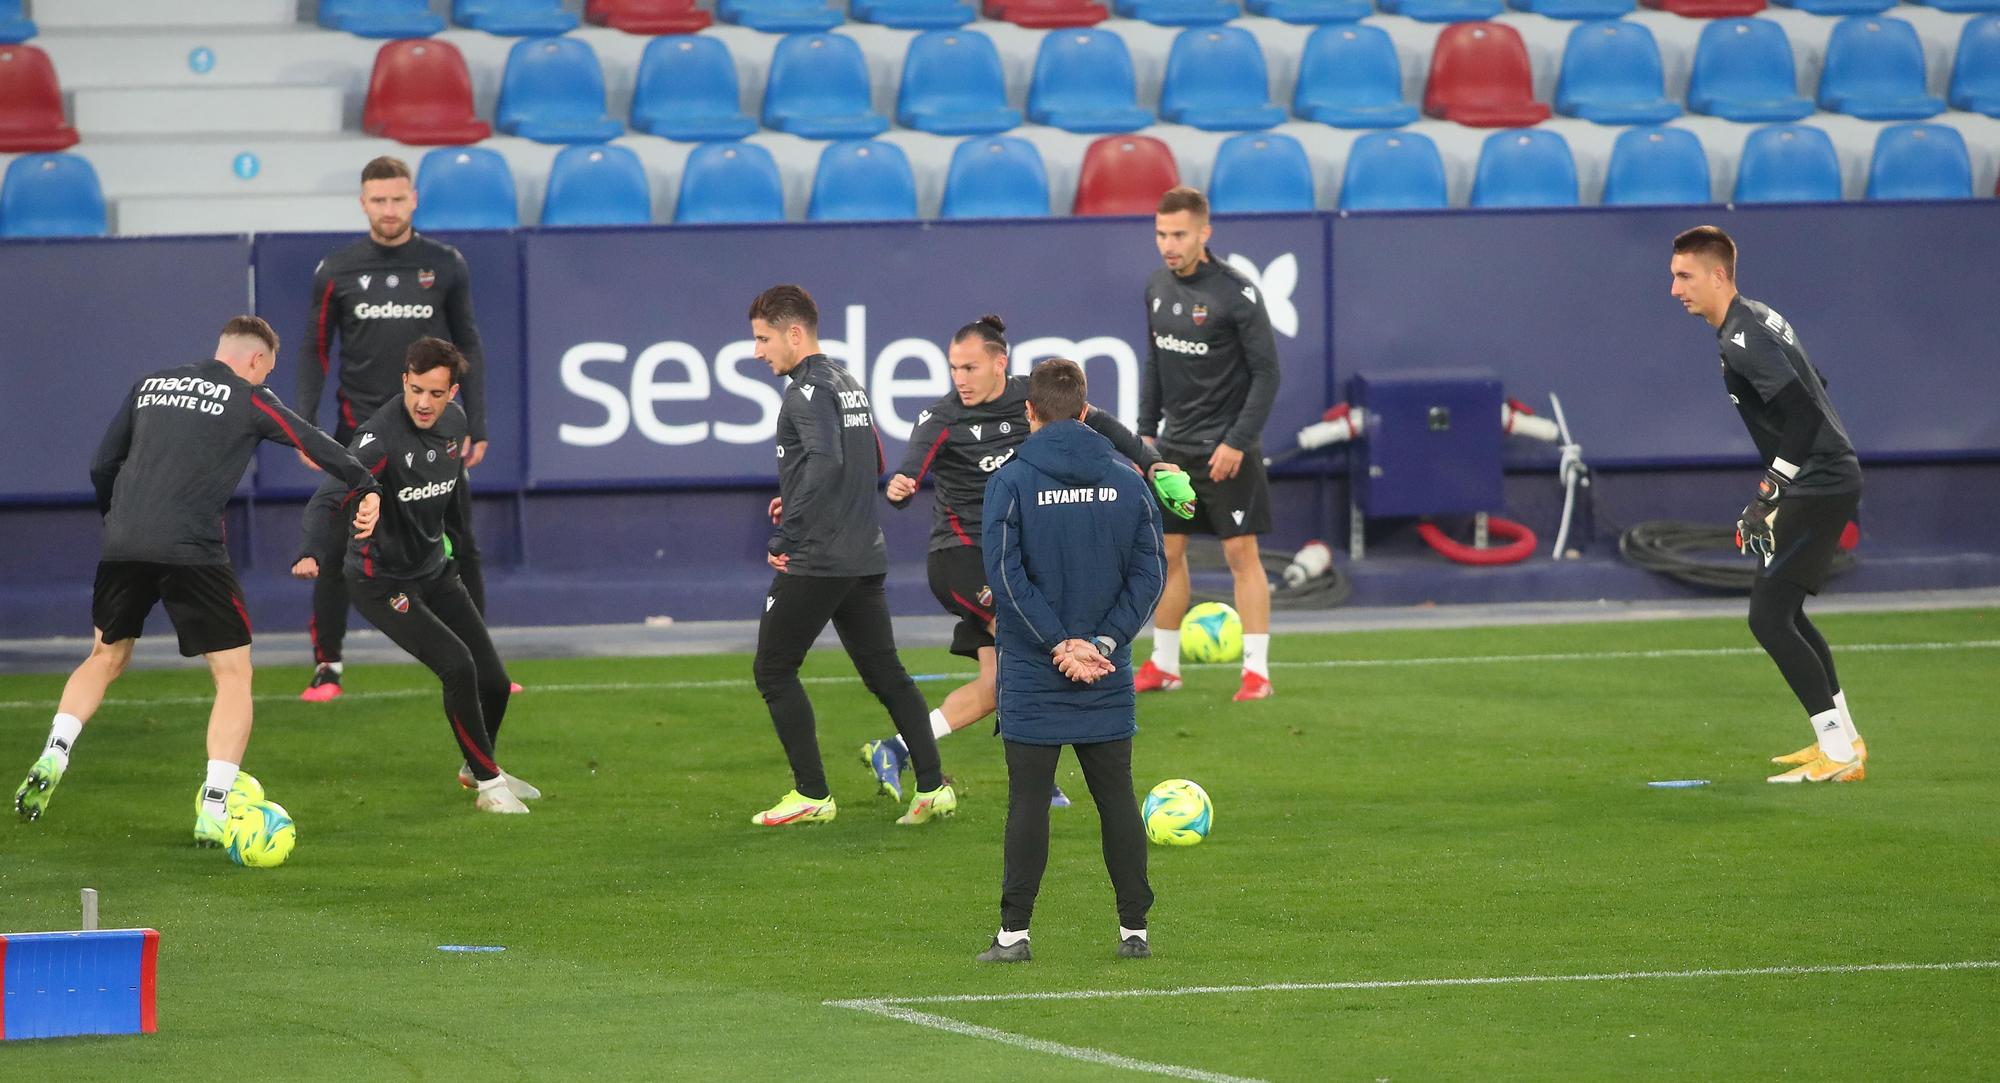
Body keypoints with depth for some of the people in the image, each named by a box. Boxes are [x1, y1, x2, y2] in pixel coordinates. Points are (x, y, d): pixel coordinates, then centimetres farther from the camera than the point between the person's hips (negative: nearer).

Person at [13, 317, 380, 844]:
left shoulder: (149, 386, 19)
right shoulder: (248, 399, 5)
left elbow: (101, 467, 21)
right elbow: (313, 443, -3)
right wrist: (366, 489, 1)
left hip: (123, 546, 5)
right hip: (192, 551, -5)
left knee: (105, 658, 25)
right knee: (234, 675, 6)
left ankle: (52, 757, 5)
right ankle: (214, 811, -4)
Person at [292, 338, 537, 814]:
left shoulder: (453, 422, -4)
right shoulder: (381, 436, -28)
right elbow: (329, 499, -39)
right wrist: (311, 554, -56)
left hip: (434, 572, 7)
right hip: (381, 582, -7)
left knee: (493, 682, 5)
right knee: (457, 665, -22)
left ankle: (478, 768, 36)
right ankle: (488, 784, -3)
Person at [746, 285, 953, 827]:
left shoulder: (809, 389, -14)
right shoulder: (848, 384, 15)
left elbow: (825, 462, -29)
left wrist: (786, 536, -25)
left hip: (816, 560, -9)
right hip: (865, 556, 9)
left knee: (773, 670, 3)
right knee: (884, 672, 11)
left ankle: (812, 794, 1)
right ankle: (933, 786, 5)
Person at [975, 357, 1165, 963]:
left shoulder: (1011, 482, -7)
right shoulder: (1127, 480, 4)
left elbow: (1006, 574, -13)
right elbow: (1150, 572, -1)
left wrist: (1060, 644, -11)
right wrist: (1103, 643, -6)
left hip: (1033, 679, -3)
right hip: (1108, 684, 3)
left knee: (1028, 801, 0)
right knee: (1117, 799, 9)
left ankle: (1014, 932, -2)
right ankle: (1134, 929, 10)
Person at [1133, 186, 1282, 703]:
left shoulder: (1236, 293, -15)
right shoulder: (1157, 287, 5)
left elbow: (1267, 373, -13)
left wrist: (1238, 442, -18)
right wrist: (1146, 431, 11)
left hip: (1226, 450, -6)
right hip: (1175, 446, 6)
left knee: (1241, 553, -5)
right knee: (1167, 551, 8)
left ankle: (1257, 671, -1)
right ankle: (1164, 665, 17)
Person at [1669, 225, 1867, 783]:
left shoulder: (1740, 340, -19)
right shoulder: (1759, 318, 13)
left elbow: (1803, 413, -27)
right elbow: (1813, 388, 23)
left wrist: (1769, 491, -23)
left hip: (1819, 485, -11)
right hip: (1827, 480, 11)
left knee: (1769, 618, -13)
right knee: (1782, 608, 22)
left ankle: (1839, 754, -11)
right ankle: (1842, 738, 30)